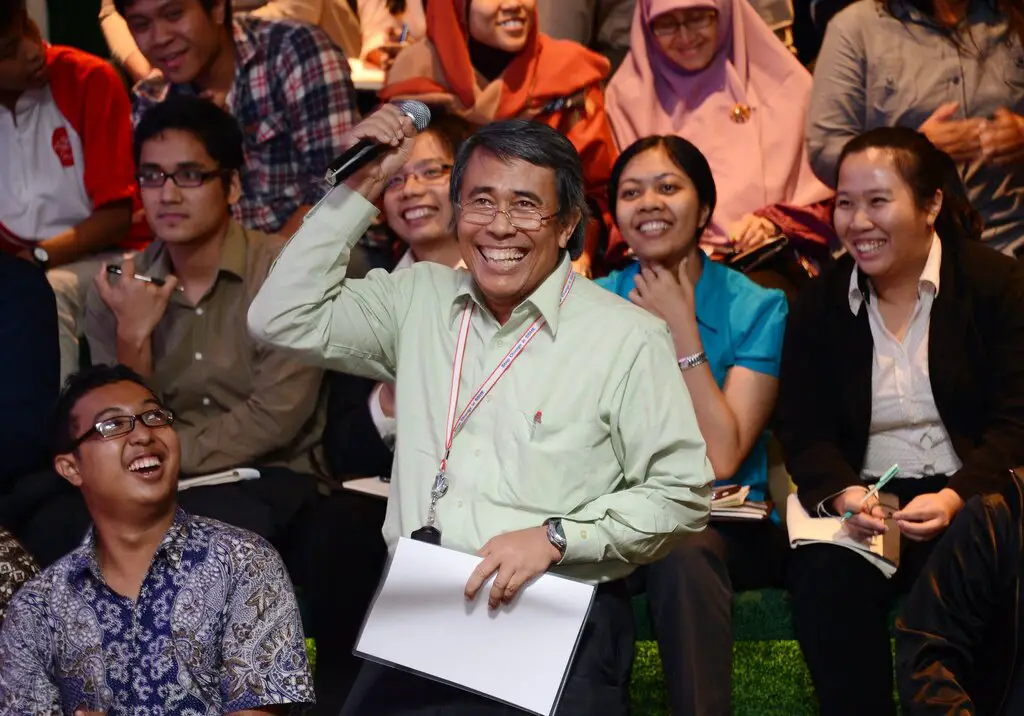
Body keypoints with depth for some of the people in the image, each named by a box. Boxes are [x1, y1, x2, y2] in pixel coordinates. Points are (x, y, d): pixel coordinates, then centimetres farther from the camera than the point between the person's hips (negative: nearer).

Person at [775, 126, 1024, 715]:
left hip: (972, 497, -2)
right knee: (825, 577, -29)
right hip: (862, 498, 2)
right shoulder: (820, 305, 10)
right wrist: (844, 496, -17)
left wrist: (954, 499, -24)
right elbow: (804, 432, 5)